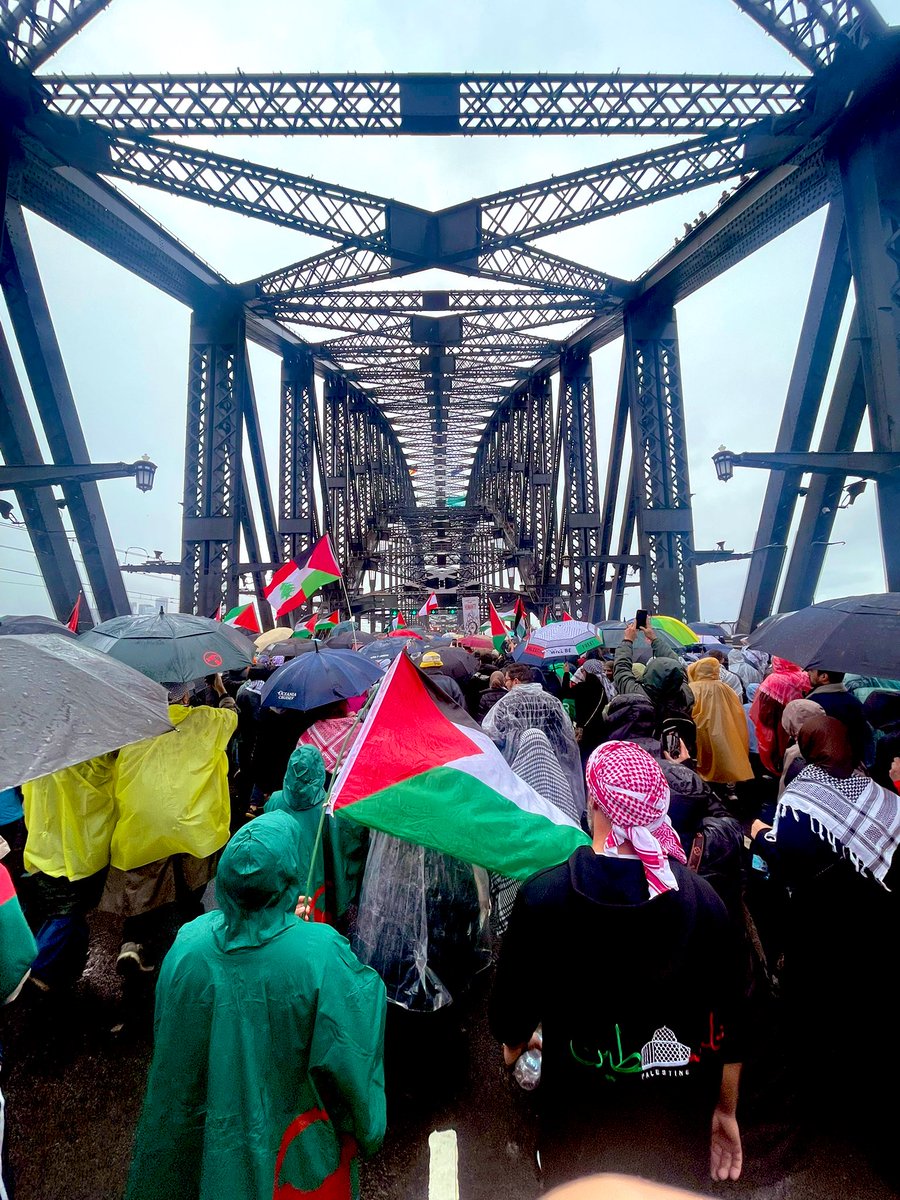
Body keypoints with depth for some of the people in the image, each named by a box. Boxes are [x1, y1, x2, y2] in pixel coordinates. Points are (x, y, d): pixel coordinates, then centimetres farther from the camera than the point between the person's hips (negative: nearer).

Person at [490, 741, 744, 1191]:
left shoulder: (543, 896, -23)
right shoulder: (704, 899, -17)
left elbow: (512, 1009, -10)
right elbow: (728, 1024, -5)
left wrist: (514, 1044, 13)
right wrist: (726, 1111, 12)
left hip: (582, 1119, -1)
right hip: (682, 1124, 2)